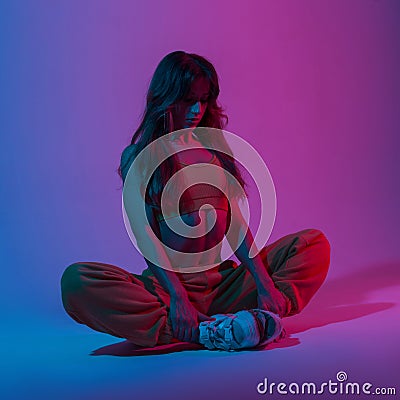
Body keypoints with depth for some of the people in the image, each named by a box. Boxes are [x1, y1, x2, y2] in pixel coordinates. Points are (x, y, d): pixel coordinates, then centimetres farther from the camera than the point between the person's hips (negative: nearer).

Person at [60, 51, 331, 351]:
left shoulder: (215, 149, 15)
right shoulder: (138, 157, 3)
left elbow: (237, 222, 6)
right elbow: (145, 234, -8)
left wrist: (265, 284, -8)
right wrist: (177, 297, -22)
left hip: (224, 284, 4)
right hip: (168, 285, -4)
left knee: (315, 244, -6)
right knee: (77, 281, -30)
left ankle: (261, 315, -31)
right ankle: (204, 332, -37)